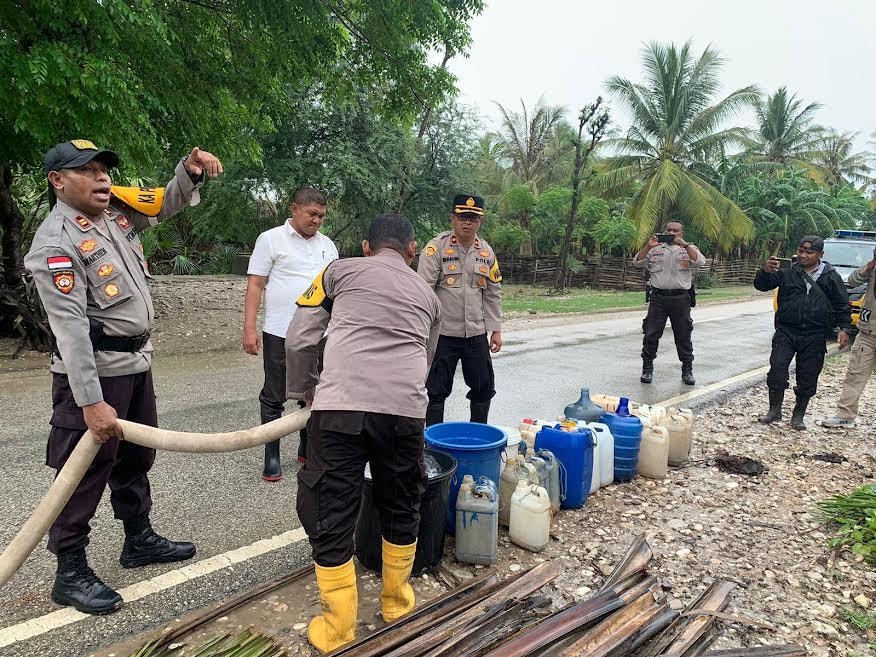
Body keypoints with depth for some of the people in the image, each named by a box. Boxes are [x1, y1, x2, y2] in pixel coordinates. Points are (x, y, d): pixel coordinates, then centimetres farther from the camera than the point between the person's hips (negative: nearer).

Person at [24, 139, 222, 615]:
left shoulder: (118, 212, 6)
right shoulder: (56, 242, -18)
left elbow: (166, 205, 22)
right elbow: (70, 326, -24)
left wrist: (190, 169, 0)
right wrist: (91, 402, -27)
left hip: (136, 363, 9)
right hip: (94, 372, -8)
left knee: (136, 458, 20)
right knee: (85, 471, 1)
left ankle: (139, 540, 37)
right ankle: (70, 573, 16)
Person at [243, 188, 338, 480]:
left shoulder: (327, 245, 13)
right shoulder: (271, 239, -2)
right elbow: (255, 286, -5)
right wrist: (249, 329, -12)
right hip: (280, 334, -4)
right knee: (274, 398, 4)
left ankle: (307, 449, 29)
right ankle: (272, 457, 14)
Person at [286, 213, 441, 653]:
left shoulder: (340, 270, 15)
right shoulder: (428, 295, 25)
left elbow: (299, 340, 10)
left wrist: (303, 394, 26)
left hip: (341, 406, -3)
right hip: (405, 411, 3)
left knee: (329, 517, 11)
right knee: (402, 509, 23)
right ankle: (396, 601, 41)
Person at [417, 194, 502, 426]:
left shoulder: (486, 252, 9)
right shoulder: (437, 247, -8)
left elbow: (493, 294, 14)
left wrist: (496, 330, 11)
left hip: (477, 334, 5)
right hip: (443, 334, -5)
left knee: (484, 388, 14)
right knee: (436, 391, 3)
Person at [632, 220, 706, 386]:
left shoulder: (688, 248, 10)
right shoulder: (655, 249, 12)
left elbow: (701, 261, -9)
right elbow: (637, 262, 2)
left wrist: (684, 244, -17)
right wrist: (649, 246, -10)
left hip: (680, 298, -1)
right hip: (658, 297, 1)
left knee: (683, 335, 6)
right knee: (651, 334, 0)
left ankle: (687, 370, 17)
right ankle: (647, 369, 11)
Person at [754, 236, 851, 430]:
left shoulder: (831, 276, 6)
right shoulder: (787, 273, 5)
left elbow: (842, 305, 10)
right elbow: (761, 285, -1)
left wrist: (844, 328, 0)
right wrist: (766, 271, -22)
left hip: (815, 337, 0)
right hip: (786, 331, 0)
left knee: (808, 377, 6)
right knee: (777, 368, -13)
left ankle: (798, 415, 22)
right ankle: (774, 410, 3)